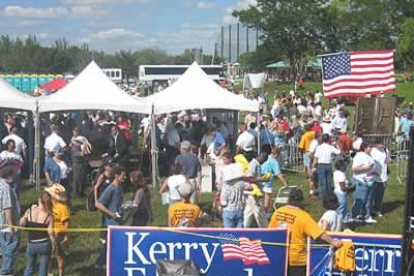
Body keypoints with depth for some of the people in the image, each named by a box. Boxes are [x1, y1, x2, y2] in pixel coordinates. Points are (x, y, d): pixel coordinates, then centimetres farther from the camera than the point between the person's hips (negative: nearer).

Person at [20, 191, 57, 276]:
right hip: (45, 244, -2)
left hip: (31, 244, 2)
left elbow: (21, 223, 3)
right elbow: (51, 233, -13)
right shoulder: (49, 216, -14)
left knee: (29, 269, 19)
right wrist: (54, 245, 2)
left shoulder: (30, 211, -10)